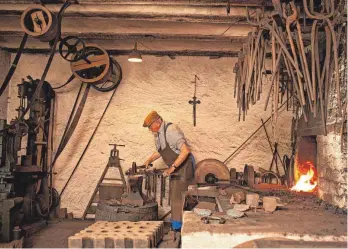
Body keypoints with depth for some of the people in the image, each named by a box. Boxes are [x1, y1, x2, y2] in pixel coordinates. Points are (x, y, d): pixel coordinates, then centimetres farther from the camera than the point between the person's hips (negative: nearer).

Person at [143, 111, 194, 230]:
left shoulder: (171, 130, -25)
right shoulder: (157, 134, 5)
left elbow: (185, 151, -33)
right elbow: (159, 151, 22)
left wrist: (172, 168, -33)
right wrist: (149, 160, 5)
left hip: (184, 166, -10)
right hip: (175, 167, 10)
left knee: (178, 197, -10)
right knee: (173, 194, 16)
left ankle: (177, 227, -1)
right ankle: (176, 223, 29)